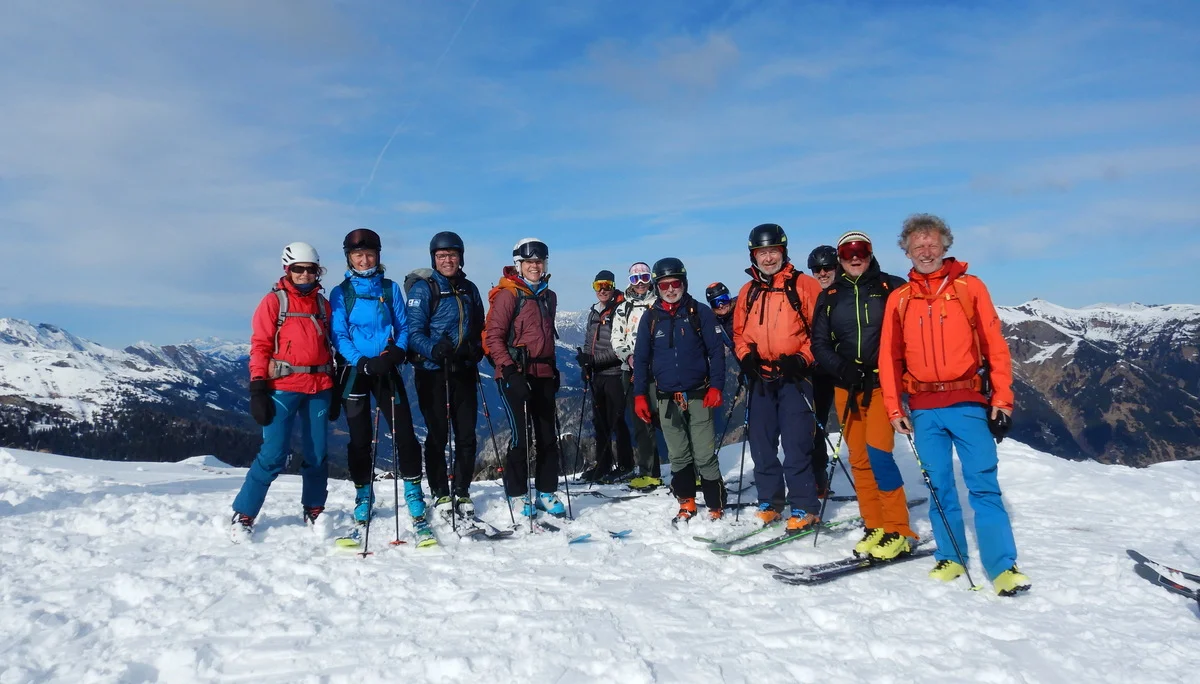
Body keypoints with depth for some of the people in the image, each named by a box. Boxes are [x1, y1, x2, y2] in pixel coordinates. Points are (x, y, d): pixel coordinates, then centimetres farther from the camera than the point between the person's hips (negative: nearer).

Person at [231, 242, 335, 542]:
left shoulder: (322, 303, 15)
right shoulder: (274, 301, 2)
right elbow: (260, 346, -3)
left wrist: (334, 385, 17)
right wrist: (258, 388, -11)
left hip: (319, 387, 4)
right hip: (283, 387, -4)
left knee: (318, 454, 8)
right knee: (273, 454, -9)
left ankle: (314, 511, 23)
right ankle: (242, 515, 4)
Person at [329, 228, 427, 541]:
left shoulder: (390, 288, 7)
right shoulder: (340, 293, 3)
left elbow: (403, 327, 7)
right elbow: (339, 336, -4)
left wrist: (397, 352, -13)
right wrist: (364, 362, -19)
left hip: (386, 369, 1)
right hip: (355, 371, 0)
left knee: (404, 434, -6)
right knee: (360, 440, 5)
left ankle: (417, 511, 1)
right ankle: (363, 504, 19)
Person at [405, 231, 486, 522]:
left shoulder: (469, 290, 13)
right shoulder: (423, 289, -3)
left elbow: (479, 329, 20)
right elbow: (414, 332, -12)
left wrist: (478, 350, 1)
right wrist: (434, 349, -29)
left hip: (464, 372, 5)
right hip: (432, 372, -4)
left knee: (466, 434, 5)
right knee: (437, 434, 2)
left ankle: (462, 491, 18)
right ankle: (440, 494, 15)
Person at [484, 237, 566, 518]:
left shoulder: (549, 296, 15)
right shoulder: (508, 295, -6)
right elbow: (493, 336, -11)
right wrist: (510, 370, -18)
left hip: (543, 375, 7)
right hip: (516, 375, -6)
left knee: (548, 436, 8)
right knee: (521, 436, -6)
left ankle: (547, 492, 19)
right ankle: (517, 495, 8)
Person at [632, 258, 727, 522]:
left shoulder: (700, 312, -1)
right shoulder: (650, 318, 6)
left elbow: (716, 351, -1)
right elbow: (641, 358, 9)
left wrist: (716, 387, -10)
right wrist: (639, 395, 4)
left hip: (698, 396, -2)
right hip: (666, 399, 3)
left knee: (704, 455, -2)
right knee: (678, 456, 9)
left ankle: (716, 507, 9)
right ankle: (686, 504, 21)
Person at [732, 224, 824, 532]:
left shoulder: (803, 285, -1)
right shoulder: (748, 292, 13)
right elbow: (739, 332, 19)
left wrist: (803, 359, -12)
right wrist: (746, 356, 1)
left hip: (794, 377, -5)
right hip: (761, 378, 5)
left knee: (796, 444, -7)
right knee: (762, 444, 10)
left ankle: (803, 509, 3)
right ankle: (770, 501, 23)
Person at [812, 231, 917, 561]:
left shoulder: (892, 287, 2)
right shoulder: (829, 296, 10)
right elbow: (820, 344, 7)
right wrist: (842, 368, -10)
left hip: (882, 382, -4)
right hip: (846, 385, 4)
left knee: (878, 451, -15)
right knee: (859, 459, 5)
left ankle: (899, 531, -4)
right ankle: (875, 527, 15)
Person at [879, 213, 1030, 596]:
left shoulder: (970, 288, 4)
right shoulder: (898, 299, 10)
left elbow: (995, 346, 1)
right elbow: (889, 357, 8)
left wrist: (1002, 400, -5)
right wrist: (894, 408, 2)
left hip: (968, 403, -2)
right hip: (924, 409, 2)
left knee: (984, 485, -4)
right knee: (939, 487, 8)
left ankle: (1003, 566, 2)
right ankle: (951, 557, 19)